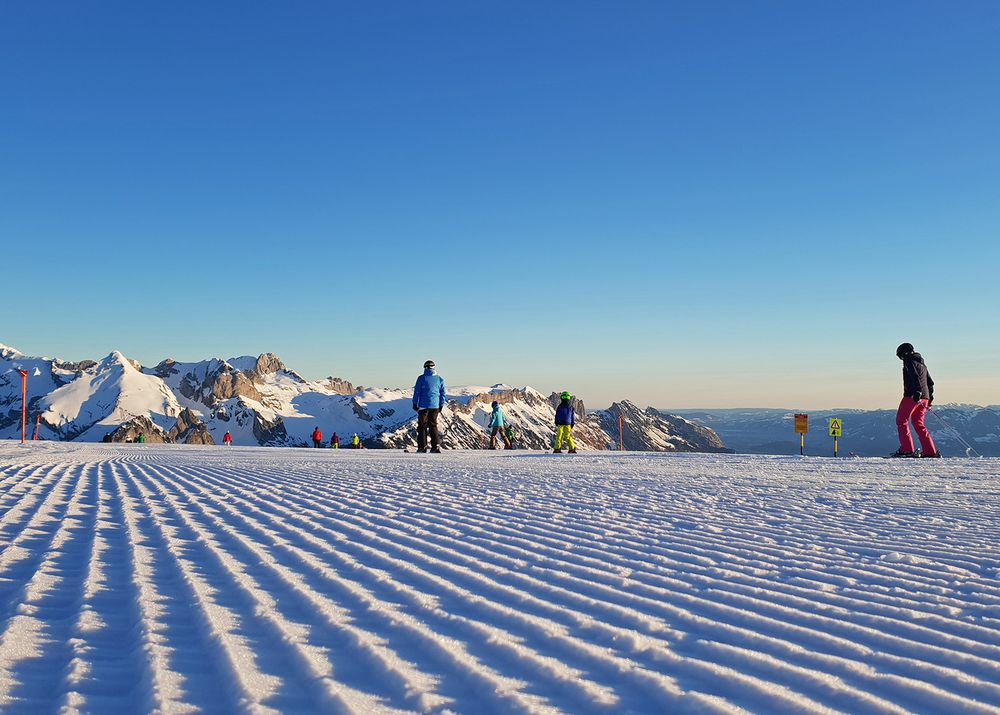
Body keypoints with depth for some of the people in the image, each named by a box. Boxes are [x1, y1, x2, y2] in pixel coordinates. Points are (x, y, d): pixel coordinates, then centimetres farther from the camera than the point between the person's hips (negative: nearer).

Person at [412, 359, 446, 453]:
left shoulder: (421, 378, -5)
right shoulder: (440, 379, 5)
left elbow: (417, 392, -4)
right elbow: (442, 393, 9)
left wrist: (415, 404, 3)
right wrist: (441, 405, 17)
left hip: (423, 406, -3)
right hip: (435, 406, 3)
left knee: (422, 426, 5)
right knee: (433, 426, 11)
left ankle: (422, 446, 2)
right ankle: (436, 446, 2)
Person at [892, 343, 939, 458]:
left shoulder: (909, 361, -3)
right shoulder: (922, 363, 25)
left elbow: (915, 377, -19)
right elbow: (930, 382, 27)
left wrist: (917, 392, -28)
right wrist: (930, 397, 28)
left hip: (912, 396, -9)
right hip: (924, 397, 9)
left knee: (901, 421, -4)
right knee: (918, 423, 13)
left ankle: (907, 449, -14)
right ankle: (930, 451, 7)